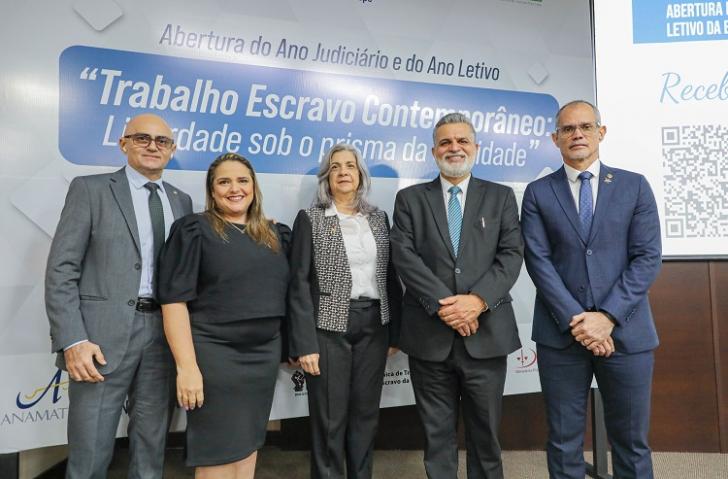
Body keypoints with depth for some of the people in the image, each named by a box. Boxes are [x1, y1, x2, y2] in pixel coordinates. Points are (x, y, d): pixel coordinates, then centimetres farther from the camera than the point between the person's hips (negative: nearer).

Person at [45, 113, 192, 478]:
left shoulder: (181, 201, 13)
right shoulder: (90, 189, 1)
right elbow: (61, 269, -5)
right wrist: (72, 340, -13)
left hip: (163, 333, 4)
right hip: (104, 335, -3)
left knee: (152, 447, 14)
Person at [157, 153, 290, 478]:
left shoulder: (275, 234, 9)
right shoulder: (193, 230, -6)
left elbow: (284, 294, 15)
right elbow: (174, 300, -12)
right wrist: (187, 367, -17)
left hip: (264, 355, 5)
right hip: (214, 355, -5)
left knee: (248, 447, 15)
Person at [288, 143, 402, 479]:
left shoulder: (378, 218, 9)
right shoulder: (310, 218, -2)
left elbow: (390, 277, 10)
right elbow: (299, 283, -6)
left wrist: (394, 332, 7)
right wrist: (305, 343, -12)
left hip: (374, 326, 4)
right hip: (329, 326, -3)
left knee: (366, 413, 13)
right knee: (329, 418, 7)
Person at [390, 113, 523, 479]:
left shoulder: (501, 197, 9)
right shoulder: (410, 199, 7)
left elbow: (511, 255, -2)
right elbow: (404, 256, -5)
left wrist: (477, 300, -16)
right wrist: (443, 304, -16)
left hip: (486, 334, 1)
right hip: (429, 335, 0)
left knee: (485, 432, 14)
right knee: (437, 435, 12)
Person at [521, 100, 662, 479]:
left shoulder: (635, 186, 6)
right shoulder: (538, 192, 4)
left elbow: (647, 258, -2)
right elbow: (538, 261, -4)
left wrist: (607, 317, -13)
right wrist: (576, 320, -13)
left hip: (626, 331, 1)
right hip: (561, 333, 0)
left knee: (631, 442, 12)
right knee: (564, 441, 10)